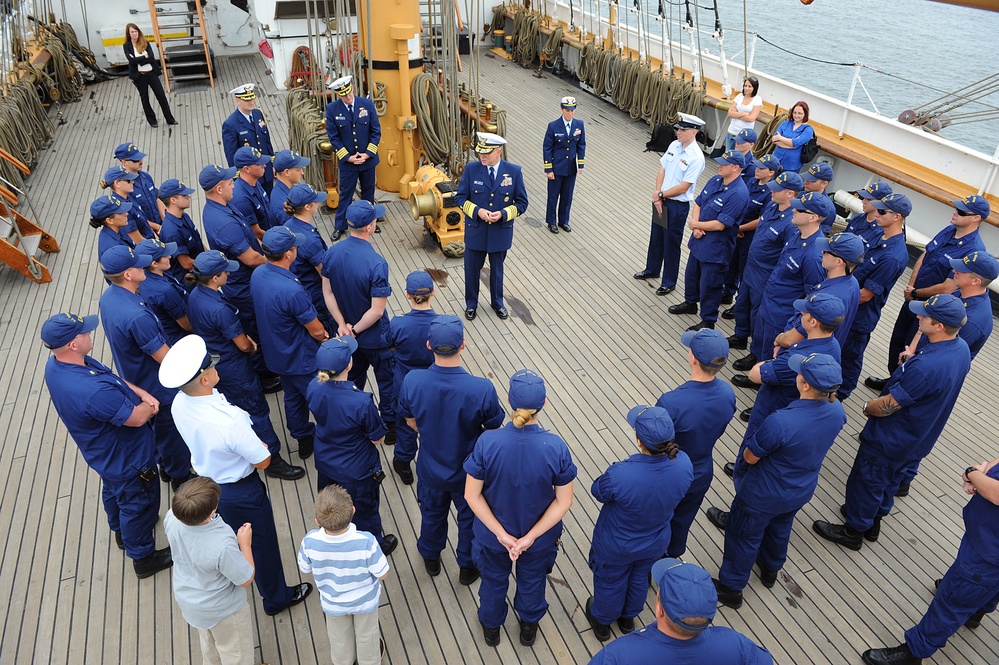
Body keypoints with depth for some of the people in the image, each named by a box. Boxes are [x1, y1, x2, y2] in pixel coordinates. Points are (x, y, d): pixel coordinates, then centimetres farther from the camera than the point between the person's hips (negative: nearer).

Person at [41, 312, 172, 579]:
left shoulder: (56, 364, -15)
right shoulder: (93, 391, -45)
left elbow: (111, 378, -1)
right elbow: (137, 418, -31)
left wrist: (141, 392, -12)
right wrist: (150, 406, -9)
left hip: (105, 453, 9)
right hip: (127, 458, -9)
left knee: (113, 491, 33)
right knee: (138, 504, 15)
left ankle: (122, 532, 60)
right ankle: (143, 557, 38)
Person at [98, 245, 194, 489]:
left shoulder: (108, 296, -9)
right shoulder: (137, 316, -38)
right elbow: (167, 359, -27)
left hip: (134, 379, 9)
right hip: (159, 387, -9)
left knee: (160, 427, 29)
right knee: (173, 431, 15)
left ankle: (166, 466, 51)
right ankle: (181, 477, 37)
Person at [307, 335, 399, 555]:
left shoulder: (313, 387, -22)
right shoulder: (361, 402, -38)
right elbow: (378, 439, -22)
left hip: (325, 464, 5)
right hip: (356, 471, -5)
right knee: (364, 511, 23)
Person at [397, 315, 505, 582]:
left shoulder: (412, 381, -28)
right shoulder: (482, 389, -35)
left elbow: (411, 422, -8)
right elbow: (494, 431, -17)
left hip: (431, 468, 2)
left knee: (432, 513, 32)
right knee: (470, 518, 28)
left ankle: (430, 559, 58)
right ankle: (468, 567, 52)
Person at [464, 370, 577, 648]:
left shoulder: (488, 442, -30)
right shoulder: (556, 447, -29)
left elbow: (472, 495, -22)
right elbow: (564, 502, -20)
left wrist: (501, 534, -16)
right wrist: (530, 537, -15)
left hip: (493, 534, 0)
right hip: (540, 536, 0)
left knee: (494, 580, 31)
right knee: (533, 581, 32)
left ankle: (491, 627, 58)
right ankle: (529, 627, 59)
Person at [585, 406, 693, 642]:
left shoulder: (620, 475, -43)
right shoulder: (684, 464, -30)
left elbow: (598, 492, -20)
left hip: (616, 547, -3)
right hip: (656, 543, 4)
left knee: (610, 582, 28)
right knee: (640, 578, 34)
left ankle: (602, 621, 57)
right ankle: (628, 618, 62)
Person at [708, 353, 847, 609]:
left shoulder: (780, 422, -41)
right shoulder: (837, 411, -20)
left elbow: (750, 457, -24)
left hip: (764, 494, -6)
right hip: (802, 491, 6)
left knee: (744, 536, 18)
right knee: (780, 528, 33)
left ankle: (731, 588, 39)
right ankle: (771, 569, 59)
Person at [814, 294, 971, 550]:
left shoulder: (926, 366, -40)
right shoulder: (962, 348, -10)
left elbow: (887, 406, -28)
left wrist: (868, 407, -8)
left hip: (891, 440, -8)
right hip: (919, 438, 9)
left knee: (866, 481, 14)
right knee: (890, 480, 28)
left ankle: (854, 531, 34)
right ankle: (873, 521, 49)